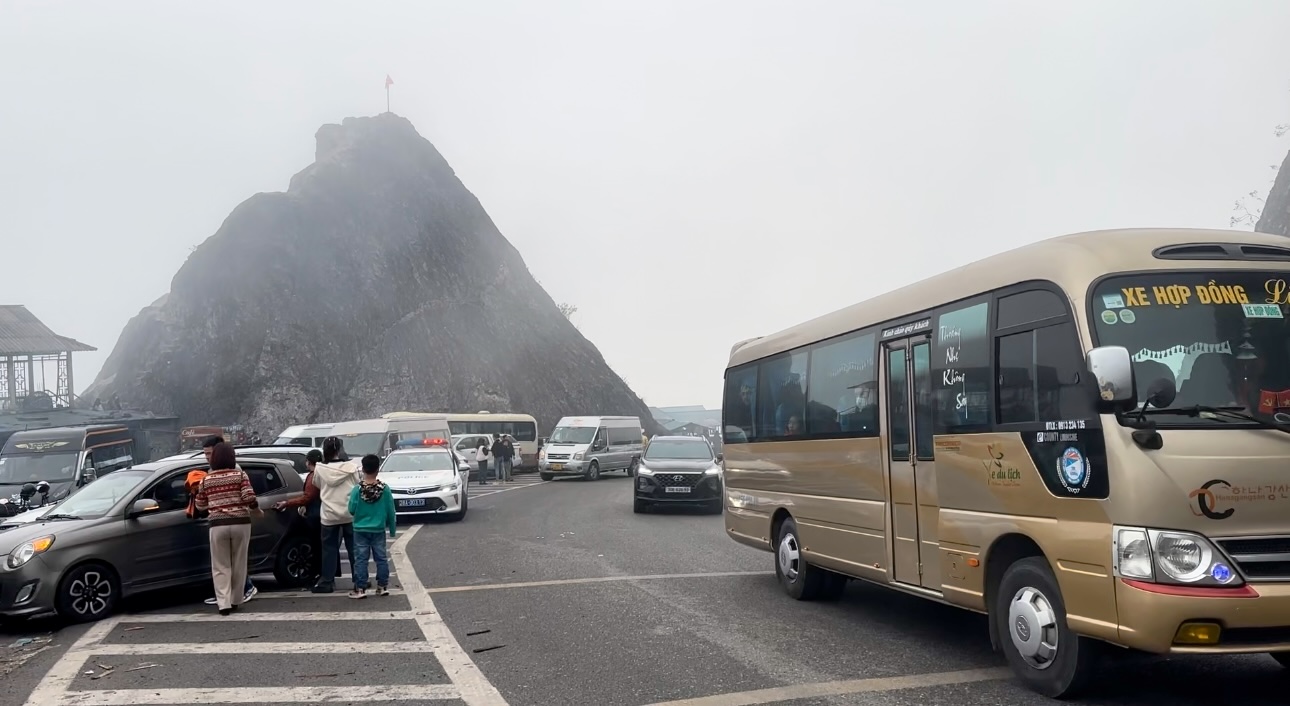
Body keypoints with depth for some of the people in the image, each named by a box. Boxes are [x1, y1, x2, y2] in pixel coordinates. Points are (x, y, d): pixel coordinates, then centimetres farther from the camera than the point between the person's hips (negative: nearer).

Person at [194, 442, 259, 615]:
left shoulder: (206, 480, 5)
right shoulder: (240, 475, 0)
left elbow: (201, 507, 11)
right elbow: (249, 498, -9)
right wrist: (257, 511, 8)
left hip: (218, 525, 0)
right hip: (240, 523, 0)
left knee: (220, 566, 6)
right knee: (238, 564, 12)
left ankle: (224, 603, -3)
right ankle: (235, 600, 19)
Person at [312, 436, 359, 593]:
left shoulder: (319, 469, -7)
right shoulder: (350, 467, -8)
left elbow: (317, 485, 9)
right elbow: (358, 487, 1)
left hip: (329, 515, 0)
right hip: (349, 513, 0)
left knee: (329, 548, 9)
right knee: (354, 548, 9)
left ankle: (326, 582, 7)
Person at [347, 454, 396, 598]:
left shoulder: (357, 489, -11)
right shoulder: (385, 489, -8)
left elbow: (351, 510, -7)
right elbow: (390, 511, -3)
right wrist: (392, 529, 8)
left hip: (360, 530, -1)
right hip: (378, 530, 1)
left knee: (360, 560, 4)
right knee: (381, 558, 10)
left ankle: (360, 589, 5)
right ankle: (383, 587, 14)